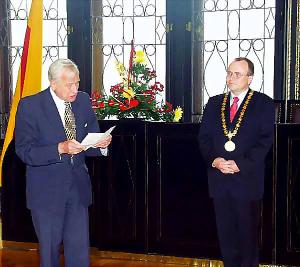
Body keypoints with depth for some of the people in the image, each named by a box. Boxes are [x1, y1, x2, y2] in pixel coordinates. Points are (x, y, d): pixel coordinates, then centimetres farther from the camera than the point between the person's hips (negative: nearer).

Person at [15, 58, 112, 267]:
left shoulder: (83, 101, 3)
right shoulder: (30, 106, -12)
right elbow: (24, 151, -16)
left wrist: (101, 144, -15)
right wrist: (60, 149, -29)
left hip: (78, 187, 4)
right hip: (46, 191, -3)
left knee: (80, 249, 9)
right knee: (49, 249, 11)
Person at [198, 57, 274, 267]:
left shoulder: (264, 104, 0)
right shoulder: (214, 103, 12)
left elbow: (265, 140, -7)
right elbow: (204, 137, 9)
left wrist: (241, 164, -15)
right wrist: (214, 160, -9)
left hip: (247, 177, -4)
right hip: (219, 178, 4)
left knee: (248, 232, 4)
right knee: (225, 232, 10)